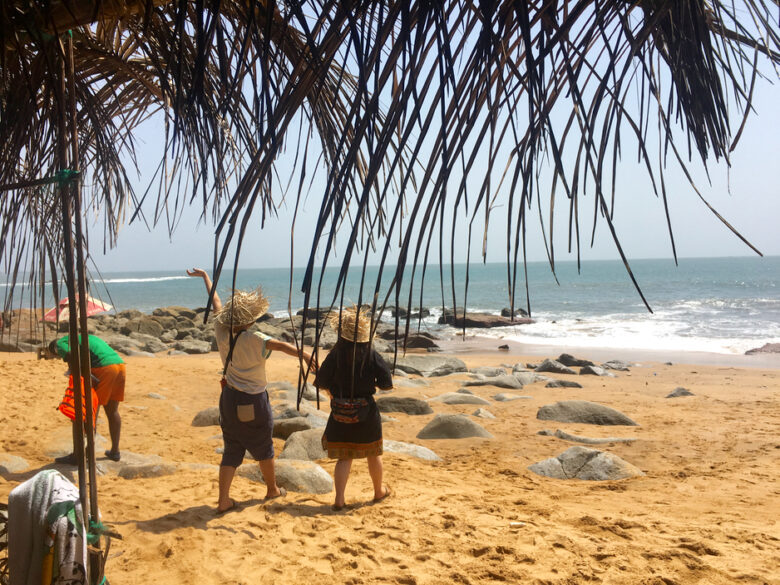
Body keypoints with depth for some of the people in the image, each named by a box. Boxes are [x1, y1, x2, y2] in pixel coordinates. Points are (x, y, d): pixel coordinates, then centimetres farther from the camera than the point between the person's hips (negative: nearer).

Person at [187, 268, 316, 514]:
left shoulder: (222, 332, -5)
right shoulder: (254, 339, -21)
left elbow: (216, 302, 8)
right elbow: (281, 345, -35)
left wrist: (205, 276, 22)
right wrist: (305, 355, -41)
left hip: (229, 399, 5)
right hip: (253, 401, -5)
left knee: (231, 450, 12)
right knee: (263, 448, 16)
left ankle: (223, 500, 4)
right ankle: (272, 489, 34)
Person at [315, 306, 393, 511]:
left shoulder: (336, 354, -11)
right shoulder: (371, 354, -10)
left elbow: (322, 382, -9)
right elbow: (386, 383, -9)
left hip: (340, 414, 0)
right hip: (366, 412, 0)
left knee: (344, 457, 10)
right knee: (373, 453, 19)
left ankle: (339, 499, 1)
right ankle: (379, 491, 36)